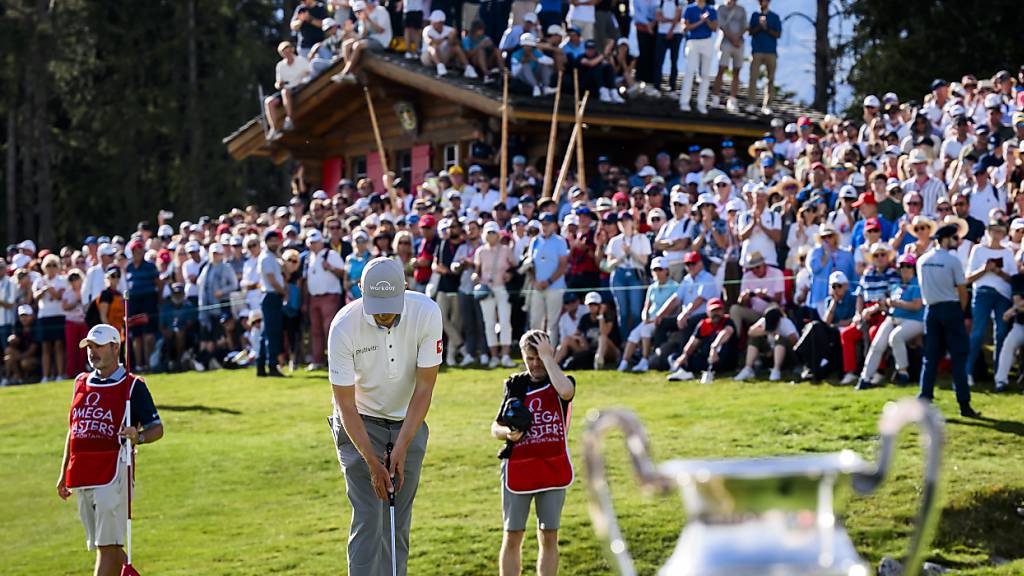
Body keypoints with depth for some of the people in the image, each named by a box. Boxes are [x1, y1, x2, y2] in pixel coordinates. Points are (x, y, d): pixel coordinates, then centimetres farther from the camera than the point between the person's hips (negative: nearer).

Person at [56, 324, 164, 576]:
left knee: (107, 545, -10)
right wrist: (63, 474, 19)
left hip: (113, 473, -7)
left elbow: (157, 428, -3)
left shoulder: (133, 386, -2)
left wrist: (138, 437, -25)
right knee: (101, 545, 11)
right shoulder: (81, 382, 16)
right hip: (82, 477, 7)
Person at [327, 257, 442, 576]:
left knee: (399, 525, 3)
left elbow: (424, 388, -14)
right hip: (360, 425, -3)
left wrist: (401, 448, -18)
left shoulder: (427, 313, -20)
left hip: (408, 423, 3)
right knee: (369, 520, -13)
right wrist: (373, 462, -22)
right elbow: (346, 405, -18)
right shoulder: (344, 326, -24)